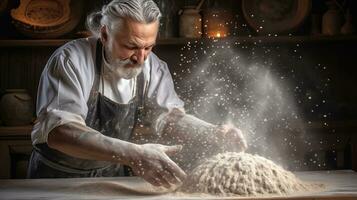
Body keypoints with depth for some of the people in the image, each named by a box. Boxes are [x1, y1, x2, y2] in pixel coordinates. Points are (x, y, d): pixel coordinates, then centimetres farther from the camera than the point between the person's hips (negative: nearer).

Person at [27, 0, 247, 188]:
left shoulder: (151, 66, -6)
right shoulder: (70, 61, -23)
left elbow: (168, 116, -2)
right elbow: (59, 132, -35)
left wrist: (214, 132, -23)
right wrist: (133, 154, -46)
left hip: (113, 176, 5)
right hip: (60, 178, -4)